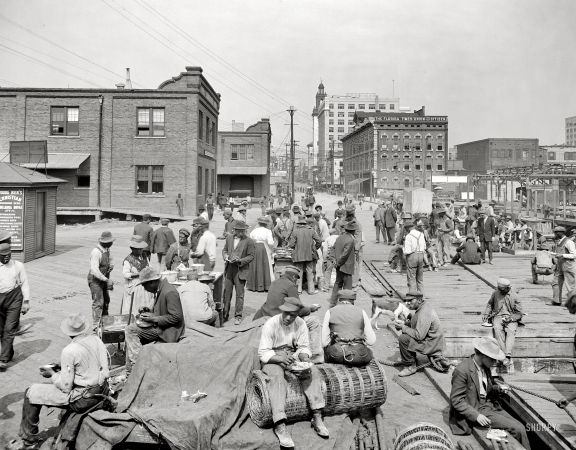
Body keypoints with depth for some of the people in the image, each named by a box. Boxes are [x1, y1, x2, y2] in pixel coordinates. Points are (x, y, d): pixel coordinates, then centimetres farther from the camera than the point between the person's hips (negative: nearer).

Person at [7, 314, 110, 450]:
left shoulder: (69, 351, -20)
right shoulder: (96, 339, -2)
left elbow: (65, 387, -16)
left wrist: (52, 375, 3)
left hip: (84, 399, -7)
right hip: (102, 391, 7)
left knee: (31, 393, 7)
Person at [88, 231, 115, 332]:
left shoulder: (107, 249, 3)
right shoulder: (96, 252, -24)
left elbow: (110, 259, 23)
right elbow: (94, 270, -30)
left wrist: (111, 265, -1)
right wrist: (107, 280, -30)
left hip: (103, 279, 9)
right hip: (95, 280, -9)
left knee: (106, 300, 15)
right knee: (98, 302, -8)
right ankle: (96, 327, 0)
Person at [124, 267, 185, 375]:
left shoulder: (169, 292, -21)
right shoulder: (160, 290, 9)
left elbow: (176, 317, -23)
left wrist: (154, 318, -19)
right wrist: (148, 314, 3)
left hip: (167, 332, -10)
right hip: (158, 326, 10)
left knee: (131, 330, -14)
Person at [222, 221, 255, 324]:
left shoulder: (249, 241, -4)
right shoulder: (229, 238, 11)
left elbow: (251, 256, -4)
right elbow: (224, 250, 20)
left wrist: (239, 260, -16)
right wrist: (226, 256, -2)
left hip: (240, 270, -4)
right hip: (229, 269, 4)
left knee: (239, 294, 1)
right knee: (226, 293, 8)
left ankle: (238, 316, 11)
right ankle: (225, 315, 18)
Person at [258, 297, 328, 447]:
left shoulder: (300, 324, -4)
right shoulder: (271, 324, -17)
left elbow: (304, 347, 0)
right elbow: (263, 353, -18)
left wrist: (305, 359, -22)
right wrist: (281, 358, -35)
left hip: (293, 357, 4)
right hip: (272, 360, -4)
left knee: (313, 371, -21)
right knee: (277, 377, -35)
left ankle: (317, 417, -19)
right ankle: (280, 425, -40)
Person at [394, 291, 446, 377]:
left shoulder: (424, 313, -25)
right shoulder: (423, 308, 7)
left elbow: (419, 335, -28)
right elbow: (415, 323, 19)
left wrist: (403, 327, -18)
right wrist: (404, 323, 0)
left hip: (432, 346, -11)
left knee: (403, 339, -19)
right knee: (406, 333, 16)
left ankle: (411, 366, -6)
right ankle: (413, 360, 24)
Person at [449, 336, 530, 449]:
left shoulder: (485, 367, 4)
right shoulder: (462, 370, -22)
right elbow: (456, 400, -19)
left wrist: (499, 388, -1)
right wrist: (476, 415, -26)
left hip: (490, 405, 8)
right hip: (475, 410, -8)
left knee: (521, 427, -5)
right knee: (517, 429, -14)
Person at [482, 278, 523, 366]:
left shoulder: (515, 297, 1)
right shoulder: (495, 293, 8)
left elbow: (519, 313, 3)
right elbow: (490, 304, 24)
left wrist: (511, 318, -15)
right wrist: (486, 314, 8)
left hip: (511, 318, -1)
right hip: (498, 316, 2)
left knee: (511, 331, -33)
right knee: (497, 329, -32)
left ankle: (508, 355, -43)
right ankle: (503, 354, -38)